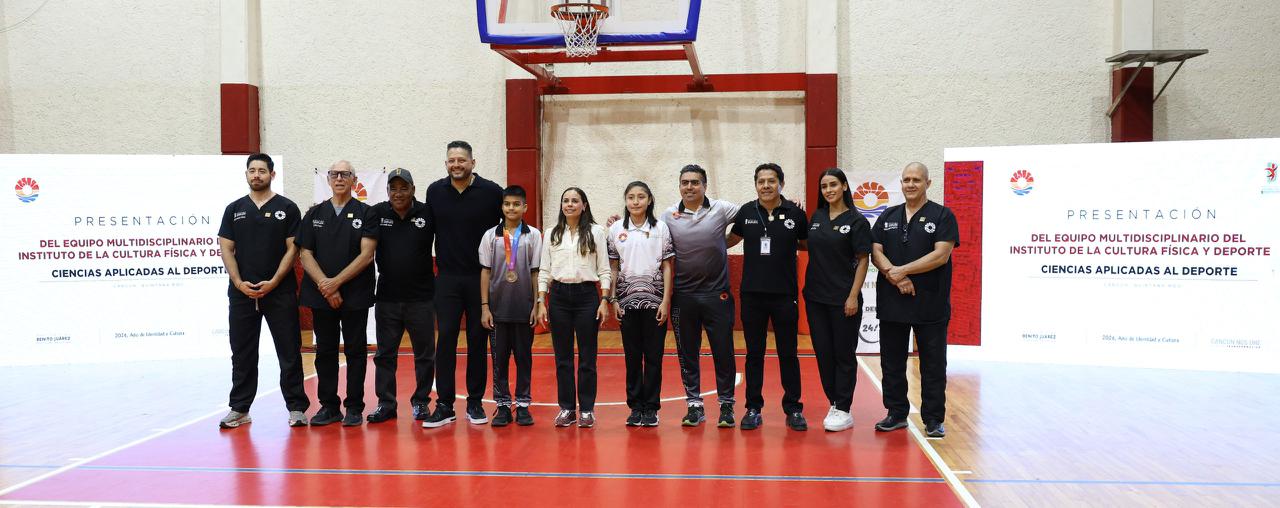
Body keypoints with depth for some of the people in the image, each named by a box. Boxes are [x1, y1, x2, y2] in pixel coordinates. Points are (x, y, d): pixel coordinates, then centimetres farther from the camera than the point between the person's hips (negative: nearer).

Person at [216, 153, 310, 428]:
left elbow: (292, 249, -3)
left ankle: (296, 408, 7)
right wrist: (239, 283, -7)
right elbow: (226, 249, 6)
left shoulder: (287, 208, 1)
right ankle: (239, 409, 17)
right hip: (242, 292, 3)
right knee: (242, 353, 9)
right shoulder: (234, 209, 10)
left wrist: (273, 282, -12)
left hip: (280, 292, -3)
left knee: (289, 352, 0)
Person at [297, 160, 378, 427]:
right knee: (325, 351, 7)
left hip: (356, 295, -3)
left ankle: (354, 407, 9)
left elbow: (366, 254, -7)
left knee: (355, 350, 2)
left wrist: (336, 281, -13)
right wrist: (325, 285, -9)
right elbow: (306, 255, 5)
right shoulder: (315, 214, 10)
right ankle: (328, 406, 15)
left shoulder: (366, 213, 2)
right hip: (321, 295, 3)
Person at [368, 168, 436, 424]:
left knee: (425, 354, 7)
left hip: (421, 298, -1)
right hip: (386, 297, 2)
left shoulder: (427, 213, -5)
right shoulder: (377, 213, 0)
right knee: (385, 354, 8)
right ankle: (385, 403, 18)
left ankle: (421, 401, 20)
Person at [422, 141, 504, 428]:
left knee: (478, 341, 5)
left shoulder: (491, 192, -4)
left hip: (481, 277, -1)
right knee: (446, 339, -2)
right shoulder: (435, 191, 4)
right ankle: (444, 406, 4)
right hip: (447, 278, 1)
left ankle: (475, 403, 14)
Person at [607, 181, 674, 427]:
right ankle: (635, 407, 15)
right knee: (632, 355, 6)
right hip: (627, 299, 1)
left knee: (653, 356, 2)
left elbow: (667, 266, 0)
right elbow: (613, 268, 8)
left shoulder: (661, 228, 1)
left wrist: (666, 300, -6)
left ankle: (651, 407, 11)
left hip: (654, 300, -1)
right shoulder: (616, 229, 5)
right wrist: (612, 300, 1)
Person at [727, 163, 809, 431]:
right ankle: (753, 408, 17)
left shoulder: (795, 213, -2)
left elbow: (807, 244, 12)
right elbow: (730, 240, 17)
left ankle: (793, 409, 17)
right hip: (752, 293, 1)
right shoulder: (746, 212, 2)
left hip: (785, 294, -1)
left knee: (788, 353, 6)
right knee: (754, 353, 8)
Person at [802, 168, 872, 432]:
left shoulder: (856, 221, -5)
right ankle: (833, 404, 20)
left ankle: (843, 410, 9)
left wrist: (854, 296, -13)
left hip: (843, 299, -5)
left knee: (843, 354, 2)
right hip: (816, 296, 5)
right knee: (823, 352, 8)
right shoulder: (816, 218, 9)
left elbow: (863, 261, -7)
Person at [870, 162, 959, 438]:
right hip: (891, 303, 4)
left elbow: (941, 255, -13)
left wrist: (902, 270, -15)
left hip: (931, 305, -4)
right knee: (892, 363, 10)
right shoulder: (888, 217, 11)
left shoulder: (942, 216, -2)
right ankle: (896, 413, 22)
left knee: (933, 364, 4)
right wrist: (896, 278, -15)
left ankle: (933, 419, 13)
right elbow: (876, 254, 3)